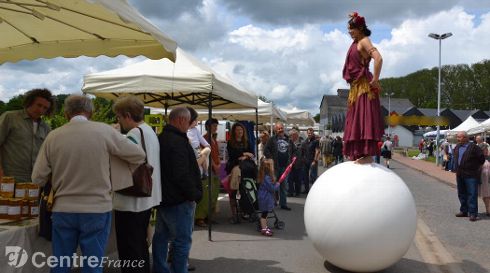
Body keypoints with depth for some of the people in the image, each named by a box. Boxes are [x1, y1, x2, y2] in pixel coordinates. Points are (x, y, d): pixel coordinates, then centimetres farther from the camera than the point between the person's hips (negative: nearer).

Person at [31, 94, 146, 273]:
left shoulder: (53, 137, -2)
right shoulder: (104, 131, -9)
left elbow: (38, 178, 2)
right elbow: (139, 155, -3)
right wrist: (119, 168, 17)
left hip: (63, 210, 2)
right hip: (97, 210, -2)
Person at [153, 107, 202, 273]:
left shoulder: (160, 139, 10)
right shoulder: (178, 141, -20)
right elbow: (182, 175, -26)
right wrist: (195, 194, -14)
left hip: (162, 197, 10)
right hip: (179, 200, -10)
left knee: (161, 237, 18)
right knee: (182, 241, 0)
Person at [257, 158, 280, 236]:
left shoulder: (268, 176, 6)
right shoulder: (266, 178, -25)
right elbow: (272, 188, -21)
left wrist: (275, 184, 2)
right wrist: (277, 185, -5)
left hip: (266, 198, 10)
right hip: (265, 198, -10)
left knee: (265, 213, 18)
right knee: (264, 213, -1)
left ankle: (265, 227, 29)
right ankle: (263, 229, 8)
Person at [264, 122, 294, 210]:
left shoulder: (288, 139, 11)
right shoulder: (272, 139, -2)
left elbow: (293, 150, 20)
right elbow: (266, 151, -7)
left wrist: (290, 160, 8)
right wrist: (271, 159, -14)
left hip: (285, 166, 4)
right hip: (275, 166, -4)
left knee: (284, 186, 10)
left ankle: (283, 204, 19)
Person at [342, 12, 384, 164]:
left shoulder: (364, 41, -9)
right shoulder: (355, 43, 18)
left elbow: (378, 58, -25)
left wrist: (375, 80, -21)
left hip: (364, 86, -10)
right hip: (356, 87, 10)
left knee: (364, 118, -10)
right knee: (356, 120, 10)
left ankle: (368, 154, -9)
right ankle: (358, 153, 16)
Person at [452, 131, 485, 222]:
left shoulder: (473, 147, -13)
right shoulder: (457, 147, 10)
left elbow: (482, 159, -9)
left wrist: (476, 167, 0)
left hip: (471, 175, -8)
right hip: (459, 175, 8)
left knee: (472, 194, -4)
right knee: (462, 194, 15)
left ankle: (473, 213, -1)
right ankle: (464, 211, 26)